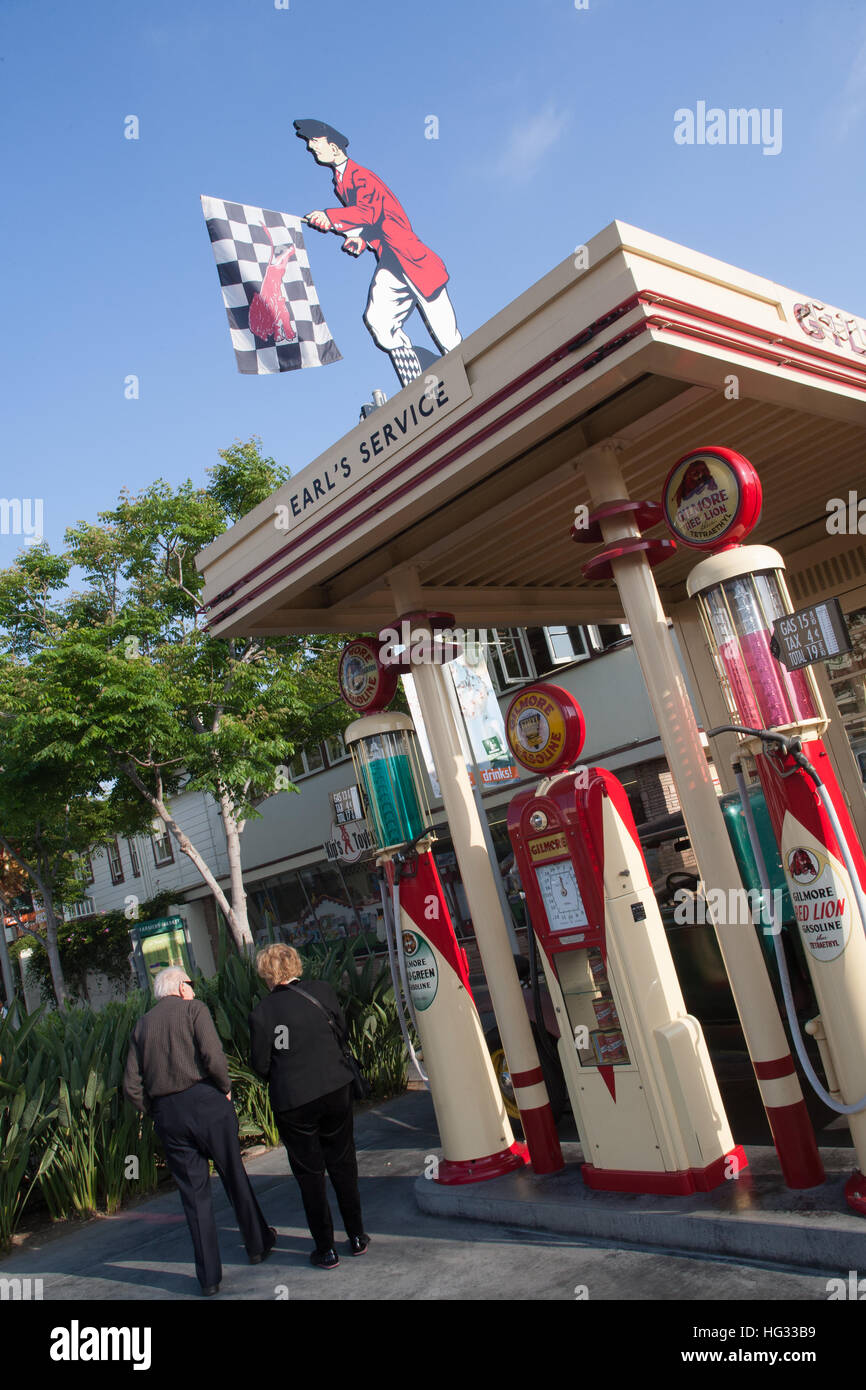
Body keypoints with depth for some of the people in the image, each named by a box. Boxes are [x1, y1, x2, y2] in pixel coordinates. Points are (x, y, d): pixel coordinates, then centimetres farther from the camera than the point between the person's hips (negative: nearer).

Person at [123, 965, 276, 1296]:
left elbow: (132, 1087, 6)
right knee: (234, 1176, 14)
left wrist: (154, 1112, 17)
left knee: (193, 1193, 10)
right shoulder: (194, 1009, -2)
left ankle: (209, 1276, 13)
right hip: (205, 1100, -3)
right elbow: (213, 1057, -17)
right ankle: (258, 1243, 30)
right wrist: (225, 1088, -2)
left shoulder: (142, 1025, 11)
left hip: (167, 1113, 3)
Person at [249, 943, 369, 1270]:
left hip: (292, 1102, -2)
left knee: (309, 1174, 12)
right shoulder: (320, 990, -7)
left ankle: (325, 1249, 19)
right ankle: (356, 1237, 27)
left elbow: (261, 1065, -7)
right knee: (342, 1164, 18)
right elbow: (343, 1031, 4)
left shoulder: (261, 1013, -12)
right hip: (335, 1089, 3)